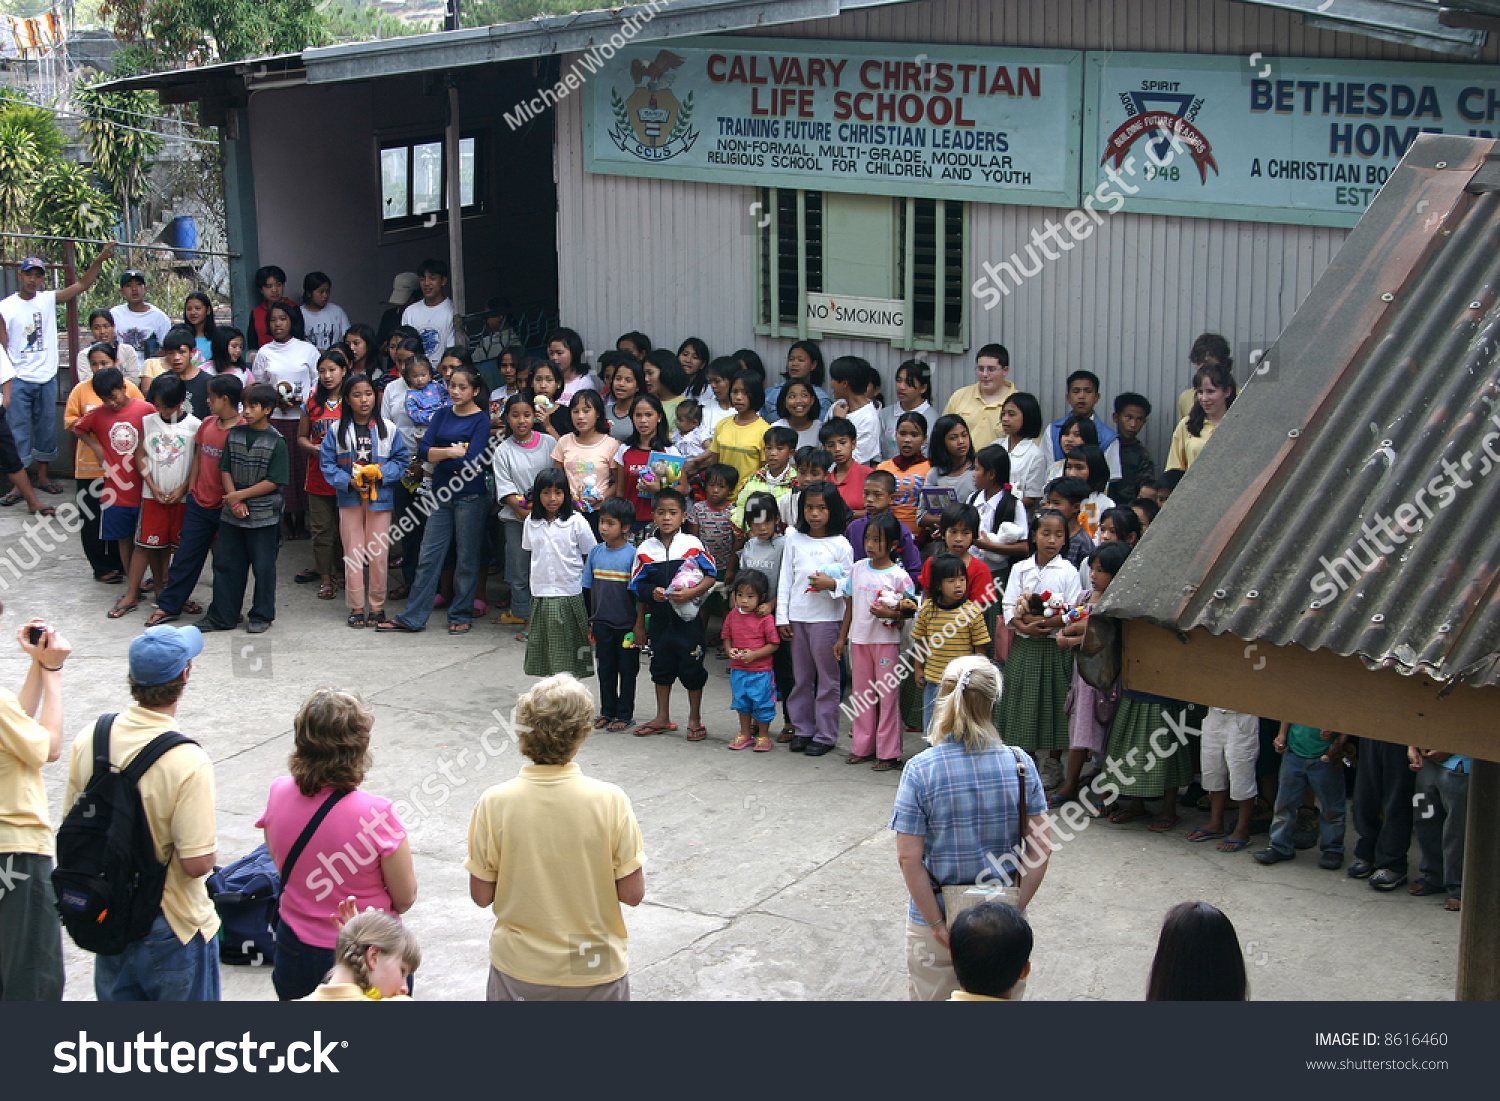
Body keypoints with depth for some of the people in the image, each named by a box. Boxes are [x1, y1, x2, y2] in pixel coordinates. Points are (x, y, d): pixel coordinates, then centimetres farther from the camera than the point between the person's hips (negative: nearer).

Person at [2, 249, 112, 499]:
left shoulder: (49, 300, 5)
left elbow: (82, 285, 4)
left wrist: (100, 260, -9)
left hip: (47, 378, 4)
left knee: (46, 429, 11)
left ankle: (43, 476, 24)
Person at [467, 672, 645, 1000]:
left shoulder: (494, 803, -13)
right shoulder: (610, 801, -16)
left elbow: (481, 895, -6)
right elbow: (632, 893, -10)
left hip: (518, 973, 1)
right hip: (596, 971, -1)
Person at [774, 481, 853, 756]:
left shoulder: (840, 545, -3)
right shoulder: (794, 540, 7)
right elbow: (785, 580, 9)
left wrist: (832, 584, -20)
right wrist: (782, 617, 5)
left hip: (827, 618, -3)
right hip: (797, 617, 3)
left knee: (827, 678, 2)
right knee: (802, 677, 11)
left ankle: (825, 734, 8)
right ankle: (803, 729, 21)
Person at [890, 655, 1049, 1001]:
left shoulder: (920, 769, -14)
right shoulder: (1020, 764, -8)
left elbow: (909, 858, -16)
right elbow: (1040, 848, -6)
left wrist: (938, 924, -10)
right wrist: (1014, 912, -2)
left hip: (937, 922, -2)